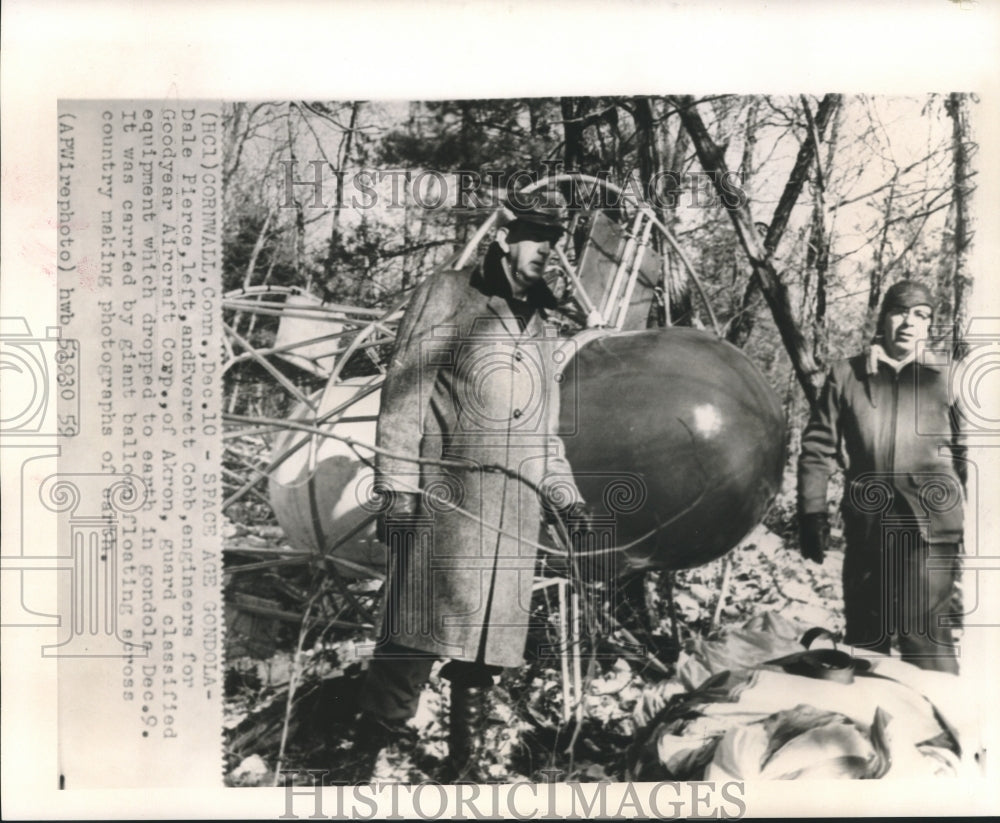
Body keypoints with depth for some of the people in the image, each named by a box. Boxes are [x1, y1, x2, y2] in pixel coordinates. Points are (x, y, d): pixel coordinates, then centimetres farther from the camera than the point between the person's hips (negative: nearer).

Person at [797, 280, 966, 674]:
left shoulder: (944, 380, 6)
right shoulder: (846, 375, 7)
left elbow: (969, 457, 6)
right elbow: (818, 448, 7)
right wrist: (812, 514, 1)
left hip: (929, 526, -2)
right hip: (866, 526, 2)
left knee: (925, 636, -7)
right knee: (863, 634, 14)